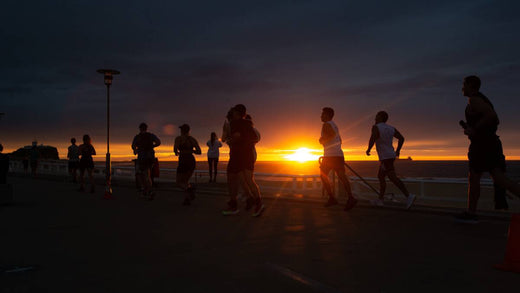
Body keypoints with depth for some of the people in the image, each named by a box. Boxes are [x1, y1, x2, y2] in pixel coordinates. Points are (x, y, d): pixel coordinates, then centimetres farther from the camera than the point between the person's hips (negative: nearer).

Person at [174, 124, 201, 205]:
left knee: (179, 182, 5)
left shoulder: (178, 138, -4)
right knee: (185, 181, 20)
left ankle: (190, 188, -27)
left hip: (183, 161, -5)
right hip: (192, 161, 5)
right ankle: (187, 199, 3)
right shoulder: (193, 139, 7)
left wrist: (176, 152, 7)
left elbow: (175, 149, -17)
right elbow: (199, 152, 1)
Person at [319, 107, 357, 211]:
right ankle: (350, 197, -21)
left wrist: (322, 139, -9)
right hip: (339, 154, 7)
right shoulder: (335, 125, 24)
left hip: (330, 155, -7)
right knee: (341, 176, -4)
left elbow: (333, 134, -22)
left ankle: (331, 198, 1)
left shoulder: (326, 124, -4)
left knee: (323, 175, 6)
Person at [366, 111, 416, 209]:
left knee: (393, 178, -14)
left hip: (385, 157, -9)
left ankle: (409, 196, -25)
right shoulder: (391, 128, 13)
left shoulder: (376, 127, -9)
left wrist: (368, 150, -9)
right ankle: (380, 200, 17)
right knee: (380, 176, 16)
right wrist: (397, 150, 16)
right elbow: (401, 138, 12)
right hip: (391, 156, 9)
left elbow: (372, 139, -24)